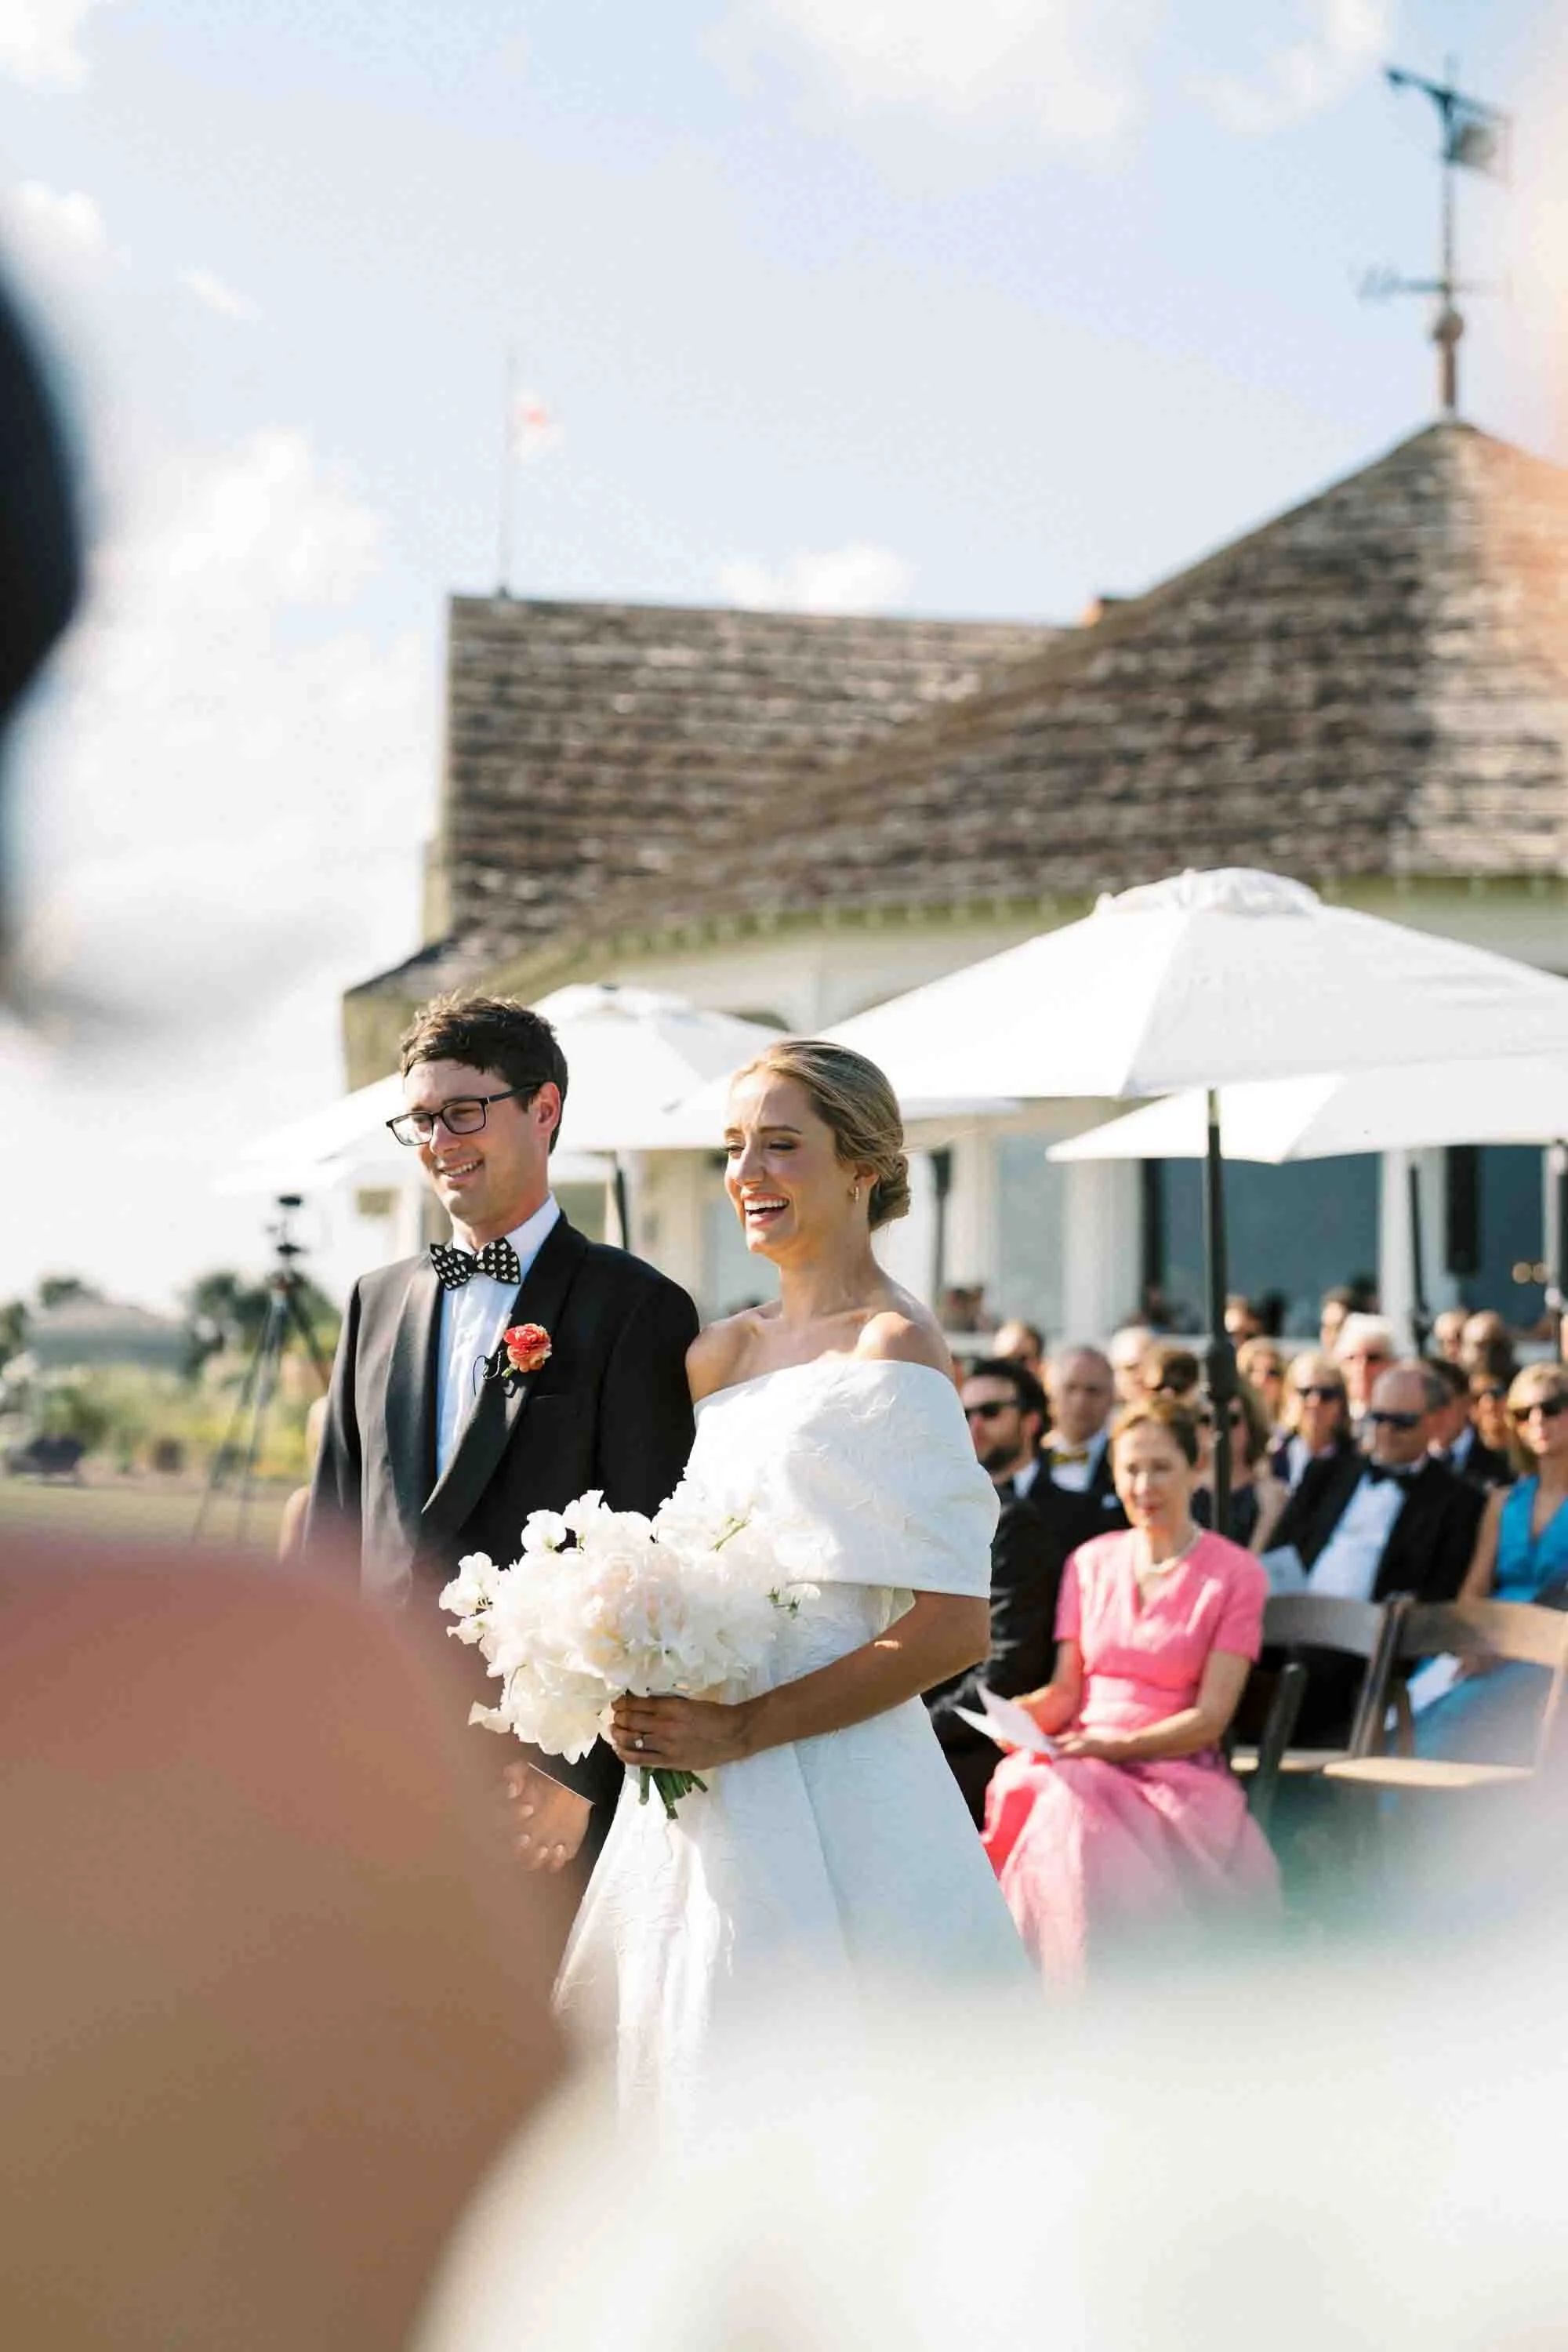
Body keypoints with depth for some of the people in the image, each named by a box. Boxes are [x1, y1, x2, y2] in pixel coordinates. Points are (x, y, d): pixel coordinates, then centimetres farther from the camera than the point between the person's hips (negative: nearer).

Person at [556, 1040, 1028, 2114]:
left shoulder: (895, 1349, -9)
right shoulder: (735, 1348, 13)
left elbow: (956, 1628, -15)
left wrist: (742, 1731, -18)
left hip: (829, 1798, -7)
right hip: (703, 1797, 7)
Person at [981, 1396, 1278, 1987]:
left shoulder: (1235, 1575, 3)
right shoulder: (1091, 1562, 17)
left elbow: (1210, 1717, -4)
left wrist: (1114, 1746, -18)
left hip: (1177, 1770, -3)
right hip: (1080, 1759, 4)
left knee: (1084, 1813, -37)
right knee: (1049, 1800, -34)